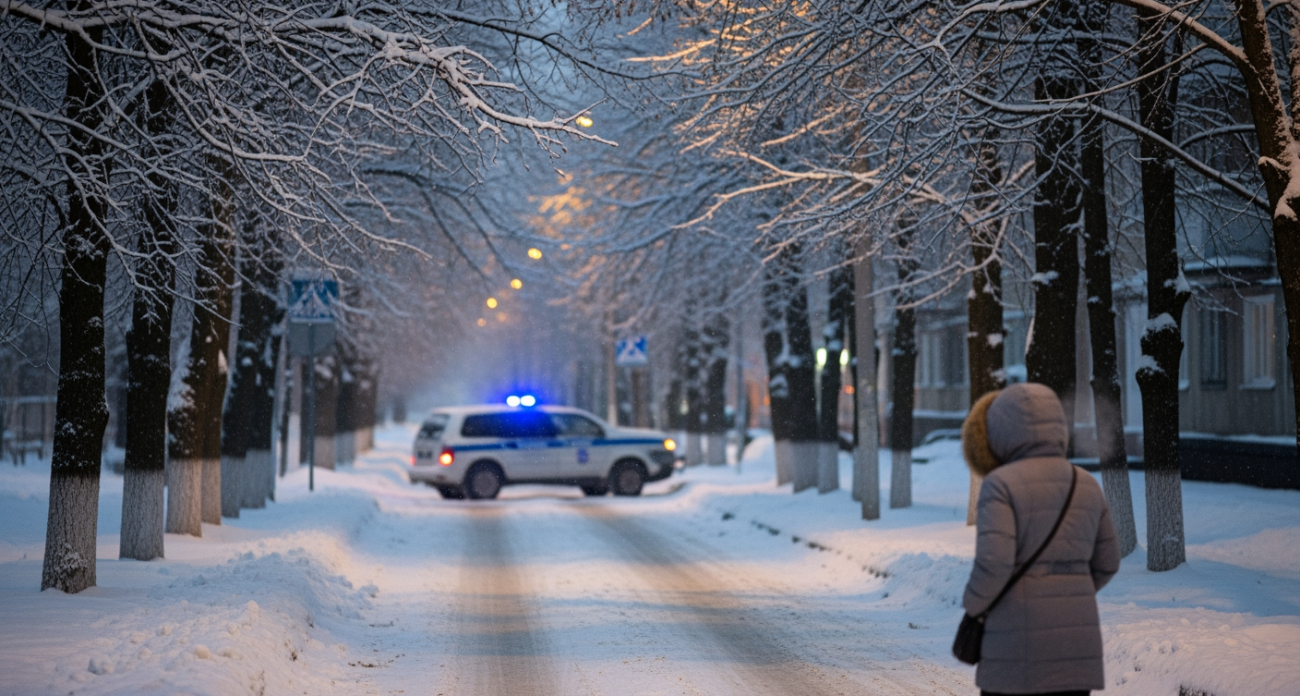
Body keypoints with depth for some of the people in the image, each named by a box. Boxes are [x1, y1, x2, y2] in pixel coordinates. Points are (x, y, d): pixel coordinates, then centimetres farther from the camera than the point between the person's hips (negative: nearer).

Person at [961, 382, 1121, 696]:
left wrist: (973, 606, -3)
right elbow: (1105, 563, 14)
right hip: (1075, 632, 5)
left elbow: (993, 561, -21)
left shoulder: (1001, 484, -11)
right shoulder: (1086, 485, 7)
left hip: (1019, 637, -5)